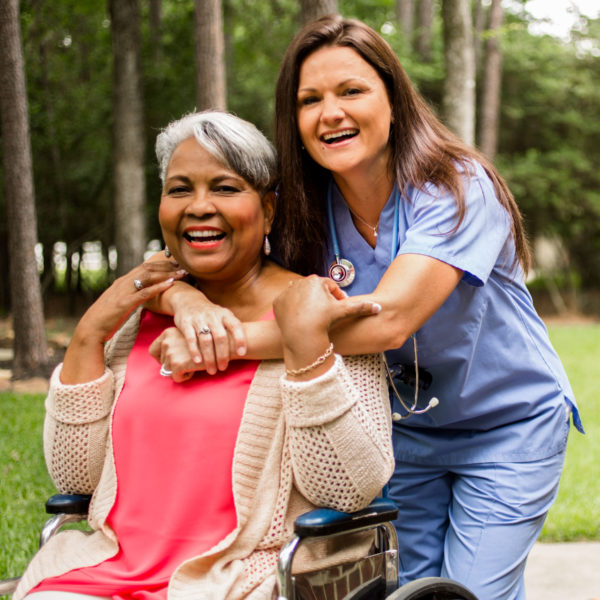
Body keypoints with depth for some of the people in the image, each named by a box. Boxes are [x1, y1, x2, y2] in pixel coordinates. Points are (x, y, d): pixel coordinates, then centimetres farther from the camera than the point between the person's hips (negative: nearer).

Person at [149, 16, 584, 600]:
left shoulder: (456, 189, -26)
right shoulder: (302, 211, -10)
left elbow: (388, 319, -40)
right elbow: (176, 265, -12)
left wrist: (235, 341, -45)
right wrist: (190, 300, -38)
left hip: (507, 424, -4)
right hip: (405, 428, 4)